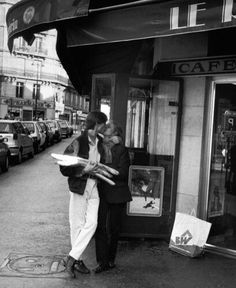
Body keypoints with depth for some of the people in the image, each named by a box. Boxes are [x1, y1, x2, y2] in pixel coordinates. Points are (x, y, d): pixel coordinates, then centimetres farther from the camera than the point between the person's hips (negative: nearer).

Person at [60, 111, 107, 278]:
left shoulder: (100, 142, 7)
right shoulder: (78, 143, -12)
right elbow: (64, 168, -12)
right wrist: (84, 170, -21)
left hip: (94, 187, 5)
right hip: (79, 187, -5)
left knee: (91, 223, -2)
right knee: (78, 225, 3)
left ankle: (72, 258, 8)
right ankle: (77, 260, 15)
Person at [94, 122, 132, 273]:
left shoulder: (122, 150, -5)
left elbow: (123, 173, -15)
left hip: (117, 194, -3)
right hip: (101, 192, 3)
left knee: (113, 228, 8)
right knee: (100, 226, -6)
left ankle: (110, 259, 24)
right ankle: (102, 261, 2)